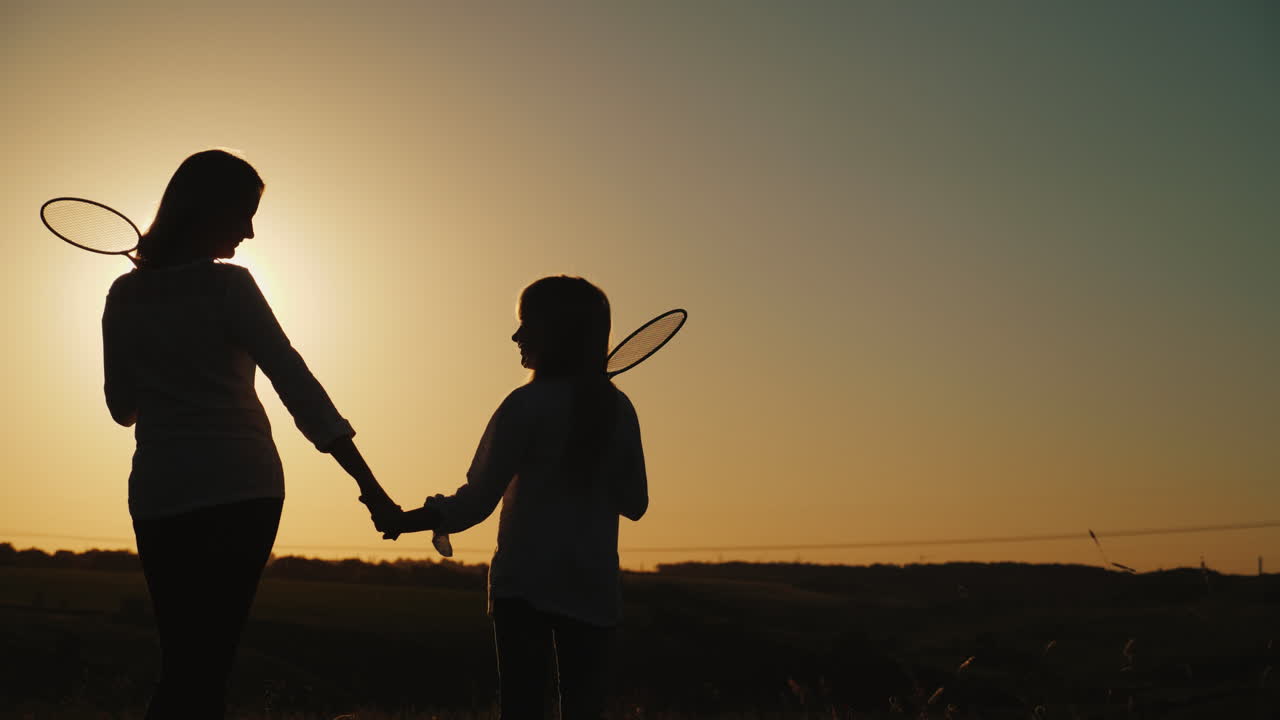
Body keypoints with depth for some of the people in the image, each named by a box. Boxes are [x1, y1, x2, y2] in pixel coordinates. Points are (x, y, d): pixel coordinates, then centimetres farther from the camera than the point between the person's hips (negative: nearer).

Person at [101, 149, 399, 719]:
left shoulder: (124, 296, 9)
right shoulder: (228, 287, -7)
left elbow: (122, 406, 16)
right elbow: (298, 387, -13)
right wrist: (367, 482, -14)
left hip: (156, 493, 5)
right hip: (238, 489, -5)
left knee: (184, 665, 11)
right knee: (206, 663, 0)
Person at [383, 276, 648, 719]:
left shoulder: (527, 404, -8)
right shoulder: (619, 409, 5)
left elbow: (477, 500, -10)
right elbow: (634, 503, 12)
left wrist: (409, 520, 1)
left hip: (525, 585, -4)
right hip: (594, 588, 4)